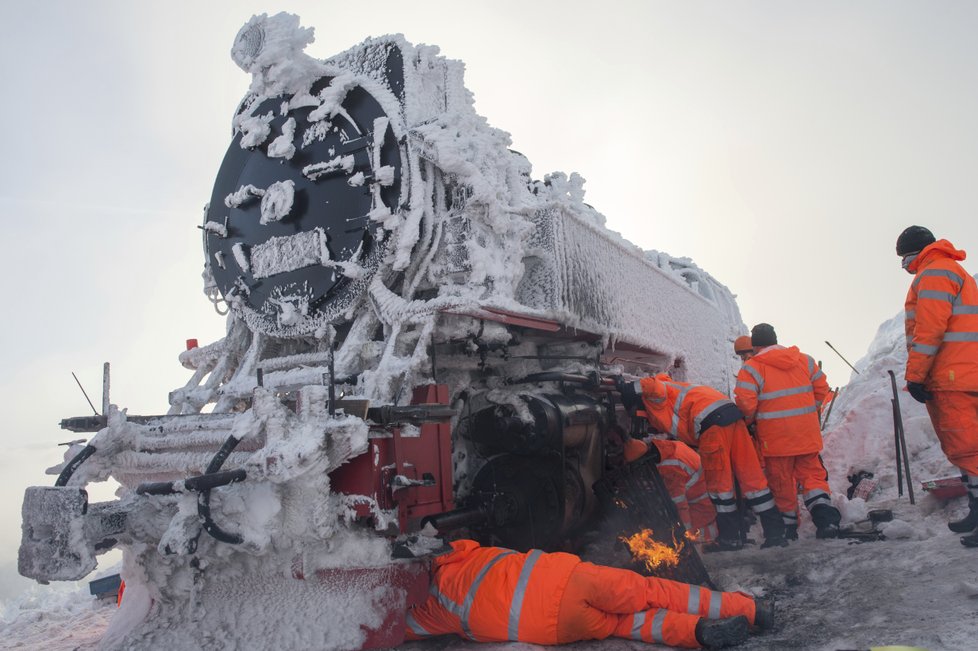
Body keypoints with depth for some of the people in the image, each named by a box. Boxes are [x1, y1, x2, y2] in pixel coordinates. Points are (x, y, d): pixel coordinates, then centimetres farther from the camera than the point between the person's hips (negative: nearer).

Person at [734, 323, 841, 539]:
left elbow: (745, 402, -16)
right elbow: (822, 388, 11)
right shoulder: (804, 360, 6)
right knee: (812, 474, 14)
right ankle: (825, 517, -1)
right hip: (807, 435, 4)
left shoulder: (751, 368, -10)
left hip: (775, 438, -3)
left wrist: (750, 420, 4)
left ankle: (788, 526, 19)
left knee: (781, 482, 9)